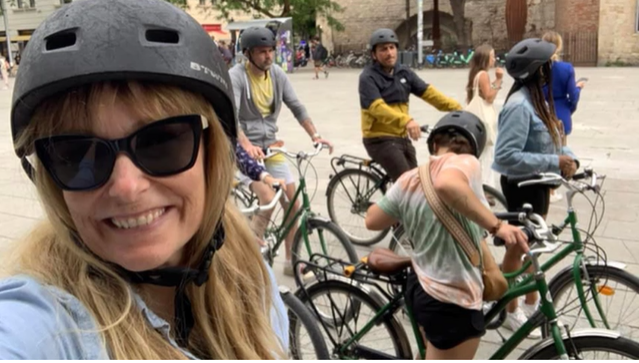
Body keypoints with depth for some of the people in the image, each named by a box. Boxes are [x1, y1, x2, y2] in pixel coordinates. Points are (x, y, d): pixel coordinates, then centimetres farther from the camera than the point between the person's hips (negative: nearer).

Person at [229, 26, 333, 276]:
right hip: (245, 149, -6)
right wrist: (247, 145, -43)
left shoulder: (277, 74, 2)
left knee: (293, 204, 2)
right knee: (268, 199, -23)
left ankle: (291, 262, 18)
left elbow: (296, 107, 5)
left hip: (271, 147, 6)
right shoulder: (236, 76, -15)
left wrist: (314, 134, -7)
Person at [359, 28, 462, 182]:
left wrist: (456, 108, -10)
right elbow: (377, 108, -27)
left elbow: (429, 92, 3)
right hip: (380, 140, -7)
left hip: (402, 138, 7)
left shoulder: (404, 72, 9)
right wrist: (406, 121, -42)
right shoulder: (368, 77, -11)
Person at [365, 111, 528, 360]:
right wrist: (496, 225, -35)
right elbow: (447, 184, -40)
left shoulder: (409, 179, 2)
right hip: (451, 300, -7)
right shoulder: (465, 163, -16)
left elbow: (372, 221, 11)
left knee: (434, 354, 31)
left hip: (421, 286, 8)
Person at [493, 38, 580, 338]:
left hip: (538, 183, 9)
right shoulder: (520, 105, -24)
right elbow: (507, 156, -30)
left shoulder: (538, 100, 7)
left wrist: (567, 156, -6)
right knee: (518, 247, 6)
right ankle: (511, 312, 23)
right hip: (522, 185, -9)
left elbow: (550, 140, 14)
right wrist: (555, 163, -27)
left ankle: (531, 305, 36)